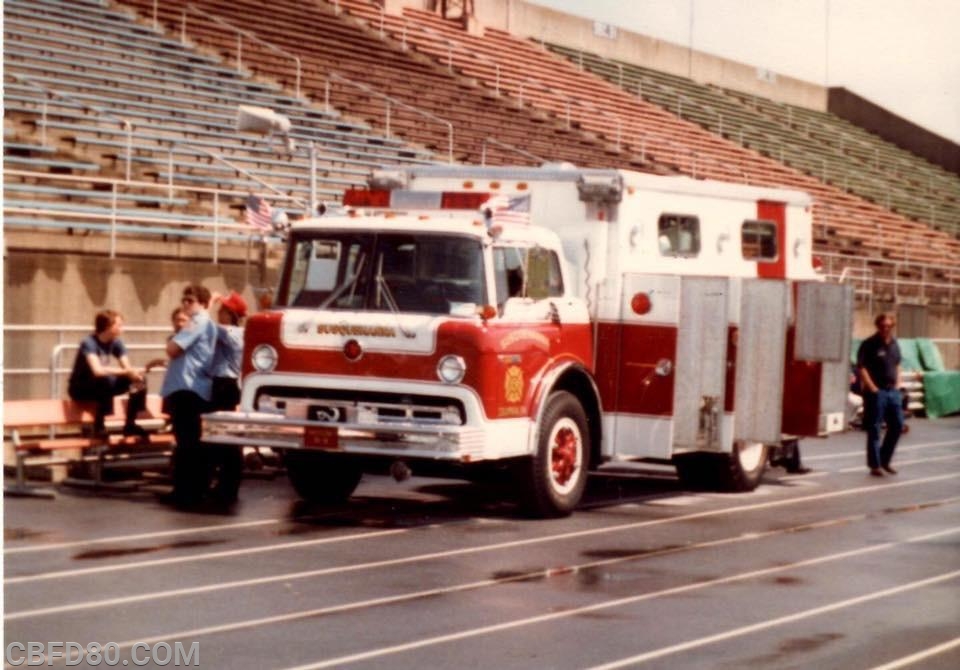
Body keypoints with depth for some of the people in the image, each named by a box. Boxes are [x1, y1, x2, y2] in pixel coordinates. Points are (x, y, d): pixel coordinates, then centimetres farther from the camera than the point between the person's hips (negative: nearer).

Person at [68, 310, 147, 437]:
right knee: (108, 380, -37)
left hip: (101, 386, 7)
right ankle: (98, 426, -26)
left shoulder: (116, 343, -3)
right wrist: (125, 371, -40)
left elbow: (128, 368, -7)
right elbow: (98, 370, -38)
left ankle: (130, 424, 1)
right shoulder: (89, 343, -24)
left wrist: (134, 374, -31)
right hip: (80, 388, -7)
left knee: (139, 379, -7)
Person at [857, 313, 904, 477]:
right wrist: (873, 389, -17)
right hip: (876, 392, -7)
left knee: (897, 425, 9)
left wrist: (897, 384, 11)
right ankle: (875, 465, 5)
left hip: (893, 391, 7)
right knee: (874, 429, -1)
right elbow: (861, 368, -14)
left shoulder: (894, 344, 12)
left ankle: (885, 460, 23)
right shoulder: (869, 344, -9)